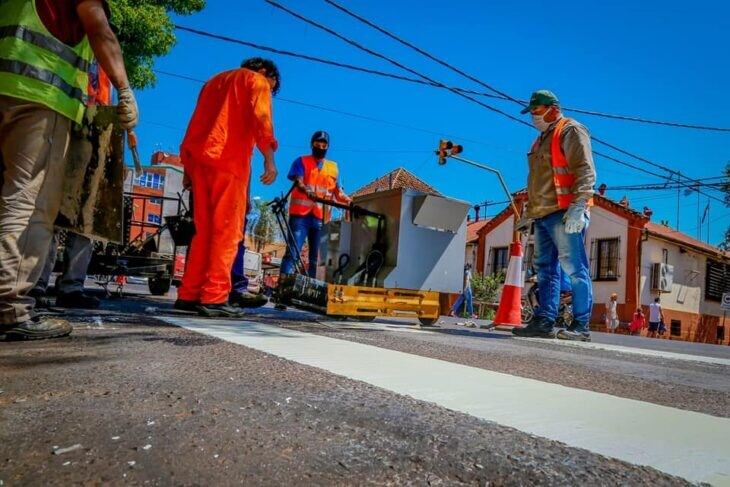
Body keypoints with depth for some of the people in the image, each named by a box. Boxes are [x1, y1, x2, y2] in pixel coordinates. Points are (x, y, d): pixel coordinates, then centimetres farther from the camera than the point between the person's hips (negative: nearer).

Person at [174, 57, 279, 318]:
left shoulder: (216, 80, 31)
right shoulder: (257, 82, 10)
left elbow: (197, 122, 23)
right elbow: (260, 119, -9)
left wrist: (190, 166, 20)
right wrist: (269, 158, -17)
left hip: (199, 158, 7)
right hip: (229, 160, -7)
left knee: (204, 229, 9)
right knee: (227, 231, -8)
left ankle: (189, 295, 7)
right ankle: (214, 298, -13)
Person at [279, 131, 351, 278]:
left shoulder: (333, 167, 17)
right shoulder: (301, 161, 7)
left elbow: (337, 191, 11)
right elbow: (297, 181, -10)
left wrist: (349, 202, -10)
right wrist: (307, 191, -32)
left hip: (320, 217, 4)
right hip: (300, 214, -4)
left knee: (316, 256, 5)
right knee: (292, 252, -10)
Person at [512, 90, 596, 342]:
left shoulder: (570, 131, 0)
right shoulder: (541, 139, 27)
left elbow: (586, 172, -13)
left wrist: (578, 207, -23)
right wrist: (528, 214, 26)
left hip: (564, 215, -9)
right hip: (542, 215, 9)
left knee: (574, 269, -7)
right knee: (546, 271, 7)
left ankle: (581, 326, -4)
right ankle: (544, 322, 9)